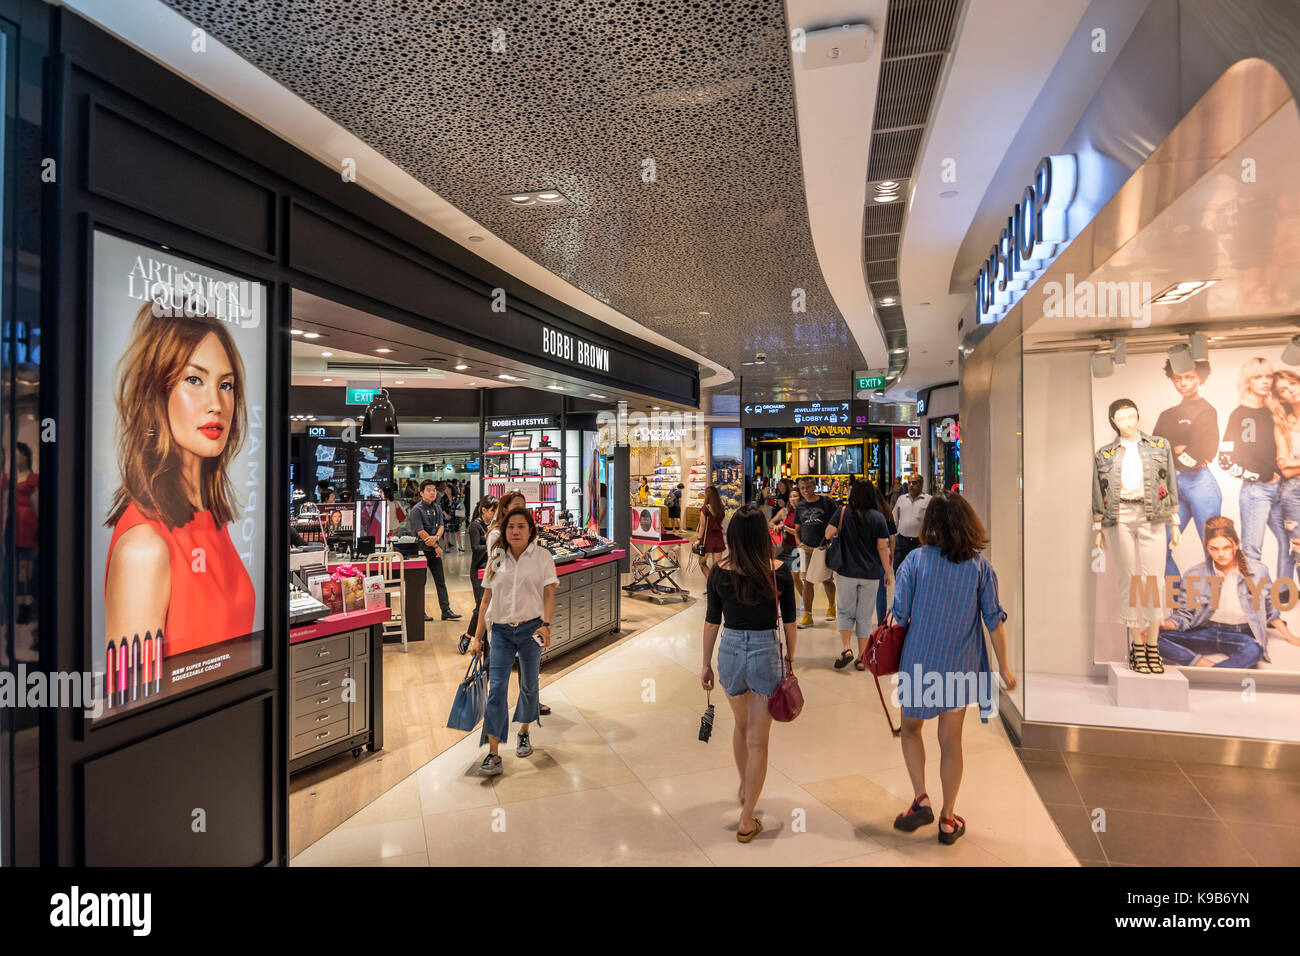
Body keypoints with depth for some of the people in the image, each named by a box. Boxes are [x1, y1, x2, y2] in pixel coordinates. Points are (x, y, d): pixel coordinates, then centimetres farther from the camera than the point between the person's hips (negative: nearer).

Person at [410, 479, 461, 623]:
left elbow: (441, 526, 3)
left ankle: (446, 611, 9)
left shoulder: (436, 508, 10)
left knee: (440, 580, 6)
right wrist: (436, 546, -12)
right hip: (421, 549, -6)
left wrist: (436, 537, -20)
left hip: (434, 549, 6)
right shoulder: (417, 510, -10)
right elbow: (421, 532, -15)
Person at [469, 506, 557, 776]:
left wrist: (546, 625, -22)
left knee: (529, 685, 13)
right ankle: (493, 755, -6)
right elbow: (486, 599, 7)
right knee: (496, 688, -7)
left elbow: (549, 594, -7)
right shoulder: (496, 558, 5)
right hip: (501, 631, 1)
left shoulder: (542, 556, -2)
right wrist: (477, 637, 5)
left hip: (531, 629, -1)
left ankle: (524, 733, 38)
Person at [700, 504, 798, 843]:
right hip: (766, 653, -2)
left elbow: (712, 622, -1)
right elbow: (789, 622, -2)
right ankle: (747, 822, 13)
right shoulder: (779, 572, -9)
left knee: (741, 725, 27)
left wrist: (706, 664, 9)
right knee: (758, 741, 7)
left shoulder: (719, 572, -7)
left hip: (729, 652, 2)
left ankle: (745, 788, 48)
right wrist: (790, 663, 10)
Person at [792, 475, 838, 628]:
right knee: (807, 581, -3)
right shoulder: (800, 506, 8)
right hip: (807, 547, 2)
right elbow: (797, 528, 18)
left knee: (827, 580, 8)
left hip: (825, 547, -2)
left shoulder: (826, 502, -2)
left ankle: (831, 606, 35)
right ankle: (807, 616, 1)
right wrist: (799, 541, 2)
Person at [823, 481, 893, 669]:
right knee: (865, 616, 10)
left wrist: (836, 534, 15)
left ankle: (846, 649, -5)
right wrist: (888, 571, 5)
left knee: (846, 612, 13)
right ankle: (862, 658, 14)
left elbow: (828, 534, -8)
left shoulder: (843, 512, -6)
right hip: (871, 574, 1)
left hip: (847, 573, -1)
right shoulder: (878, 517, -5)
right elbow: (882, 547, -4)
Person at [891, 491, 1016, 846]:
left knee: (911, 728, 21)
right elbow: (994, 620, -3)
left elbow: (899, 613, -11)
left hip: (919, 661, -2)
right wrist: (1004, 668, 6)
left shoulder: (916, 559, -11)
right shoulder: (981, 566, -5)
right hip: (961, 666, 2)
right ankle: (948, 820, 24)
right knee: (951, 740, 14)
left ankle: (921, 800, 10)